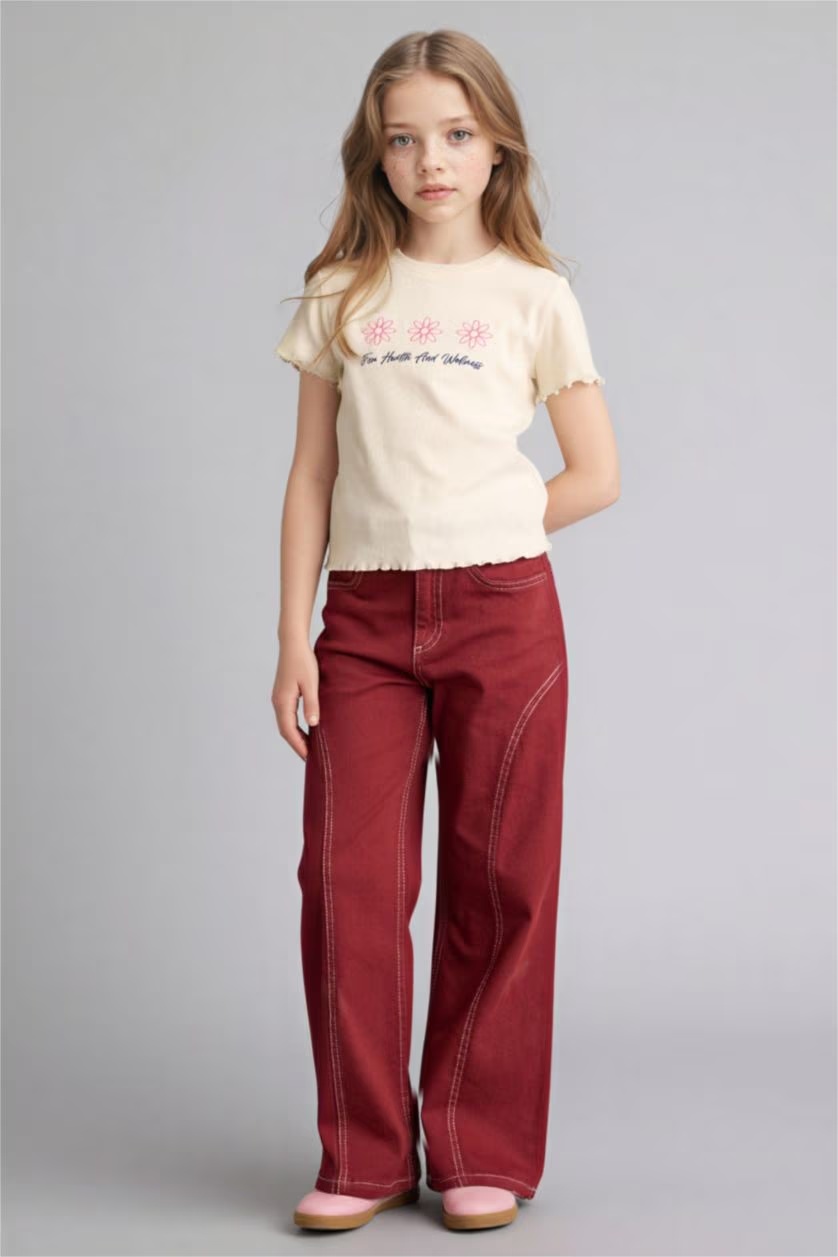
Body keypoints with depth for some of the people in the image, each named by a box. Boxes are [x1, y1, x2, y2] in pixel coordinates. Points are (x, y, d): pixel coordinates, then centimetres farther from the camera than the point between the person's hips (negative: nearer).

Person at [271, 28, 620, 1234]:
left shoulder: (533, 295, 4)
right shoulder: (341, 296, 9)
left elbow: (596, 476, 5)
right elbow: (313, 477, 8)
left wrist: (475, 537, 0)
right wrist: (293, 637, 2)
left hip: (500, 606, -1)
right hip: (364, 618, 2)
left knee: (496, 884, 3)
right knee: (348, 879, -3)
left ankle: (484, 1155, 15)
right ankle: (363, 1157, 11)